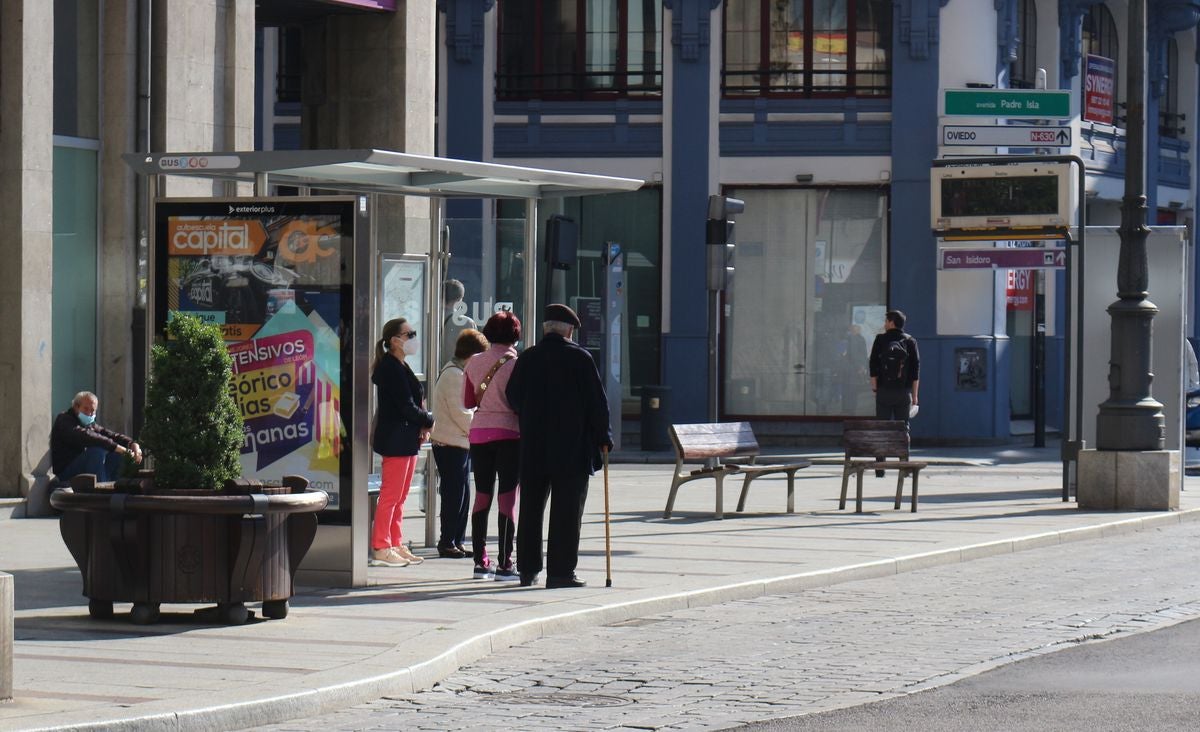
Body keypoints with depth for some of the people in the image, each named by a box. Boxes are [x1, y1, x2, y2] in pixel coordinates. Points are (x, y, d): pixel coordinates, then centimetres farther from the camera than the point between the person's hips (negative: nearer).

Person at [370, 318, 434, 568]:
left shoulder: (400, 367, 17)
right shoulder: (390, 367, -14)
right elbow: (406, 406, -19)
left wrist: (422, 427, 1)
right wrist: (428, 421, -4)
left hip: (407, 439, 10)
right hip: (395, 439, -10)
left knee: (400, 496, 12)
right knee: (391, 495, -8)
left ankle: (395, 545, 17)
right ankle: (380, 548, -6)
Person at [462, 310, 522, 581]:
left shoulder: (474, 363, 5)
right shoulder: (515, 363, -10)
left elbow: (467, 401, 12)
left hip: (479, 432, 5)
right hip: (509, 433, -5)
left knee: (482, 496, 11)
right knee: (507, 498, -3)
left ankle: (481, 561, 12)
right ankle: (504, 564, -4)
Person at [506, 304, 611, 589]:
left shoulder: (528, 358, 4)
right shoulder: (580, 359, -7)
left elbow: (513, 397, 9)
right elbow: (597, 401, -6)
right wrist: (603, 437, 4)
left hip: (533, 447, 4)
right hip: (572, 447, -4)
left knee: (531, 507, 12)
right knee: (567, 509, -1)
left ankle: (528, 570, 15)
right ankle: (561, 571, -4)